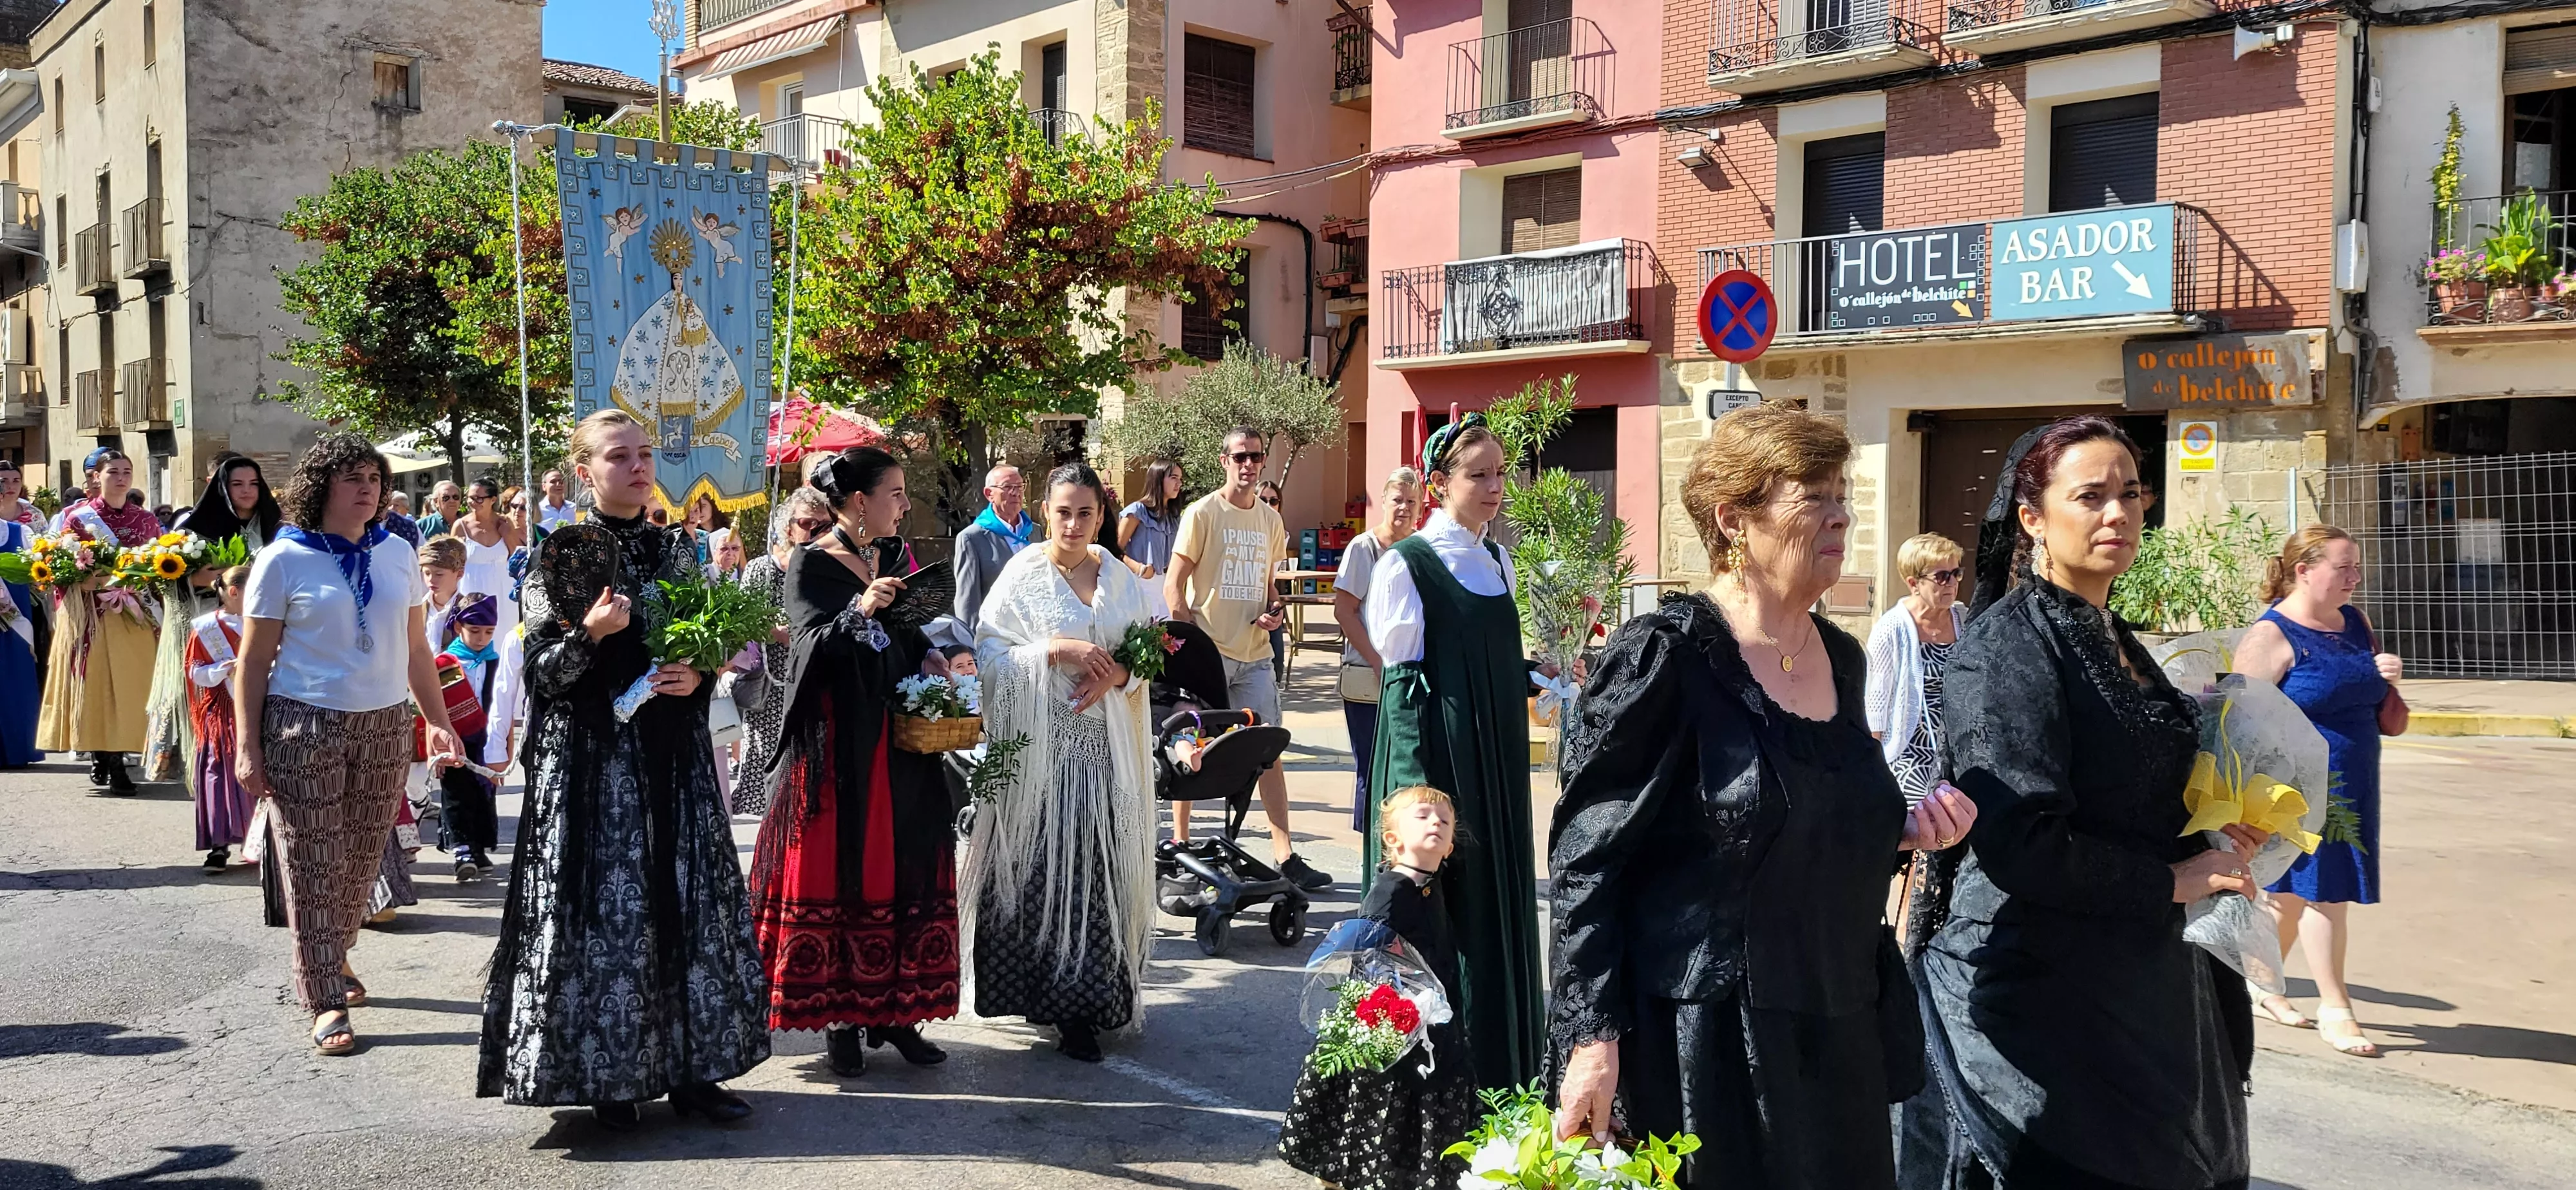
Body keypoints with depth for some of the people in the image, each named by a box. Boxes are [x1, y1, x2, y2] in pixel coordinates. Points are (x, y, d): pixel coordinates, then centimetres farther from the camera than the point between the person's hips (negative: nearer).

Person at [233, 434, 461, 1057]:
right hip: (305, 726, -4)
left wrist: (438, 721, 8)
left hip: (385, 725, 4)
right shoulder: (285, 559, -3)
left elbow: (414, 650, 14)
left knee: (363, 858, 9)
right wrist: (248, 746, -7)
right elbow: (254, 661, -2)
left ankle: (332, 958, 33)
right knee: (315, 864, -2)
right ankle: (327, 1002, 5)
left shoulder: (397, 555, 9)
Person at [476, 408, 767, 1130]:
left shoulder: (678, 549, 9)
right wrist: (591, 632, -23)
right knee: (604, 905, -2)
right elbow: (542, 673, -7)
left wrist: (697, 677, -6)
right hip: (593, 754, -4)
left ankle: (687, 1067, 16)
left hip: (674, 751, 4)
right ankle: (609, 1075, 12)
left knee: (689, 899, 5)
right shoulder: (561, 556, -3)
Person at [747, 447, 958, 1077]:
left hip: (897, 737, 6)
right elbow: (813, 647, -15)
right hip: (837, 742, -6)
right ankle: (839, 1016, 9)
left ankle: (892, 1011, 13)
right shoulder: (812, 564, -6)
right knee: (837, 874, -1)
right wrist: (859, 611, -31)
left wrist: (931, 658, 0)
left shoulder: (892, 558, 13)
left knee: (902, 871, 5)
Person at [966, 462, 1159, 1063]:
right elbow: (987, 654, -7)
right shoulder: (1022, 575, 0)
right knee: (1037, 870, -5)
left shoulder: (1121, 578, 10)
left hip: (1103, 748, 3)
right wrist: (1054, 650, -18)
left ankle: (1079, 1008, 10)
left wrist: (1116, 675, -7)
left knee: (1097, 872, 1)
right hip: (1038, 748, -3)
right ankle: (1039, 988, 6)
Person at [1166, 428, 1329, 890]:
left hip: (1254, 653, 5)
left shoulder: (1270, 519, 13)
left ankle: (1284, 856, 6)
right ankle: (1180, 845, 16)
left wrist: (1274, 609, 3)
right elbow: (1174, 584, -6)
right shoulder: (1203, 513, -5)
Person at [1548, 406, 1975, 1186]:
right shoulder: (1665, 655, -14)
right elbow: (1586, 859, -15)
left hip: (1843, 1034, 7)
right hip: (1708, 1042, -7)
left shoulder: (1842, 658, 8)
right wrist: (1593, 1040, -20)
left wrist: (1901, 830, 2)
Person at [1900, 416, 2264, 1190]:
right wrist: (2172, 881, -14)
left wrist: (2214, 842, 6)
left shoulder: (2117, 643, 13)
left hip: (2143, 994, 9)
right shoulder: (2007, 642, -15)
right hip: (2041, 1001, -9)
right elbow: (2016, 844, -23)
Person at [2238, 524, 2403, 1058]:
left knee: (2297, 891, 15)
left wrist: (2388, 675, 1)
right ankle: (2334, 1008, 3)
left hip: (2350, 788, 8)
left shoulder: (2355, 623, 10)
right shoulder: (2271, 636, -14)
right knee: (2326, 888, -6)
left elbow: (2370, 691, 25)